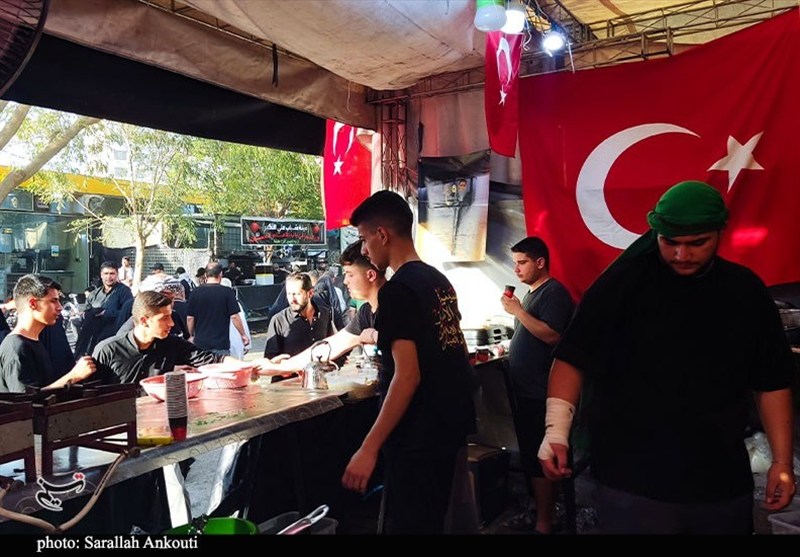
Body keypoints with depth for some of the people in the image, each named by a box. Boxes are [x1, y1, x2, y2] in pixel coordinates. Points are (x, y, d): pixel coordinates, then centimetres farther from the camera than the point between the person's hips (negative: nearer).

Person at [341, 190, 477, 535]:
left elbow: (408, 377, -24)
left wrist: (369, 448, -22)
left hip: (417, 437, -9)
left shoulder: (397, 290, -18)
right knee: (433, 521, 21)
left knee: (407, 525, 4)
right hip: (449, 426, 9)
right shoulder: (440, 281, 9)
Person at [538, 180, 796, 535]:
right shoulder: (622, 283, -8)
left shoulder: (746, 290, 3)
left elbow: (772, 382, 9)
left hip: (725, 483, 4)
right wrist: (557, 430, -15)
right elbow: (572, 359, -6)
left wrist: (782, 461, 6)